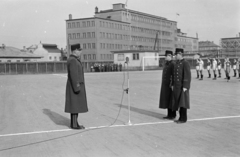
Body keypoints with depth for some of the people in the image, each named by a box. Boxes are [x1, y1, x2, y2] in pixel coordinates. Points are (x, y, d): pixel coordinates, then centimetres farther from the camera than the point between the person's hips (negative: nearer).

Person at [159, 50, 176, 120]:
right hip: (165, 85, 8)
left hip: (170, 85, -8)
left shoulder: (172, 65, -14)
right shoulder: (166, 64, 13)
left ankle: (173, 115, 10)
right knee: (167, 100, 12)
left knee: (171, 101, 1)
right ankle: (169, 114, 20)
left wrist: (172, 84, -22)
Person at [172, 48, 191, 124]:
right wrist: (173, 85, 16)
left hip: (182, 87, -8)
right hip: (176, 87, 8)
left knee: (182, 103, -3)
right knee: (178, 103, 11)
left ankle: (183, 118, 5)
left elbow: (187, 76, -17)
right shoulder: (176, 63, 14)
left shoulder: (185, 63, -12)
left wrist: (185, 86, -20)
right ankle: (181, 117, 19)